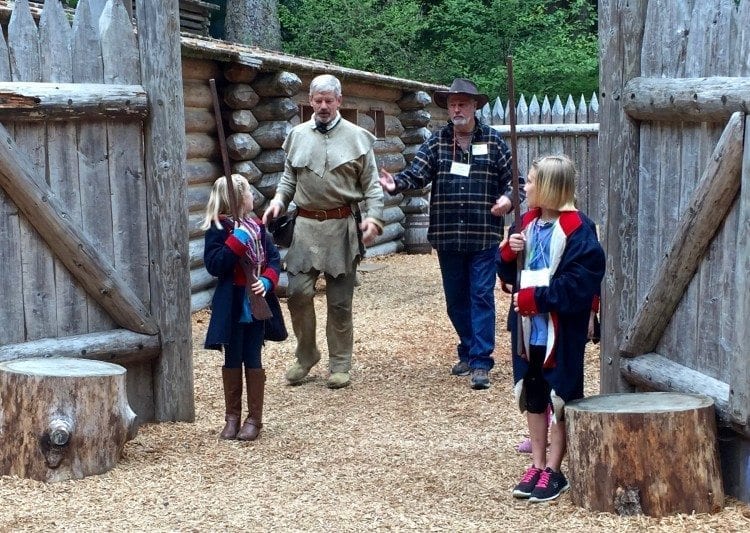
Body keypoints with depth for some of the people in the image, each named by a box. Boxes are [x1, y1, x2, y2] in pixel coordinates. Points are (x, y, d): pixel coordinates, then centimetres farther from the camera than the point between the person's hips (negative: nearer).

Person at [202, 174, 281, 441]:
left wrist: (267, 281, -12)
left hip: (256, 306, 3)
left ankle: (254, 418, 14)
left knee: (253, 361, 7)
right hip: (231, 307, -3)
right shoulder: (218, 230, -10)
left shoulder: (257, 227, 6)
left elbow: (274, 258, 6)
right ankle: (232, 417, 20)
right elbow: (214, 265, -20)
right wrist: (238, 239, -24)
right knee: (232, 361, 9)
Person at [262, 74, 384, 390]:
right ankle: (306, 355, 17)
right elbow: (289, 179, 16)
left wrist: (373, 216, -13)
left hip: (342, 227, -2)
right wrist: (278, 202, -2)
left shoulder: (357, 137, 1)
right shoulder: (298, 135, 9)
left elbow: (371, 185, 1)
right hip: (306, 225, 2)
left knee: (340, 300, 4)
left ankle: (340, 365, 16)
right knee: (298, 292, -4)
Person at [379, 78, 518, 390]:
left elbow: (512, 178, 3)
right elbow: (417, 173, -5)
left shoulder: (492, 141, 2)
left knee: (482, 296, -4)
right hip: (447, 236, 3)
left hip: (484, 236, -3)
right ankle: (468, 353, 28)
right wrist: (395, 184, -25)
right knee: (455, 299, 12)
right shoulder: (437, 142, 6)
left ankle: (481, 363, -3)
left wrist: (508, 198, -17)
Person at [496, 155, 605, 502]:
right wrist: (508, 253, -8)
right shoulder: (528, 223, 9)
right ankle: (537, 466, 25)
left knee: (559, 401, 4)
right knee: (533, 399, 14)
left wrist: (536, 297, -20)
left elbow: (579, 287, -22)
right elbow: (508, 274, 13)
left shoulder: (577, 230, -16)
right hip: (528, 331, 7)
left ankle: (553, 471, 14)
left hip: (561, 335, -7)